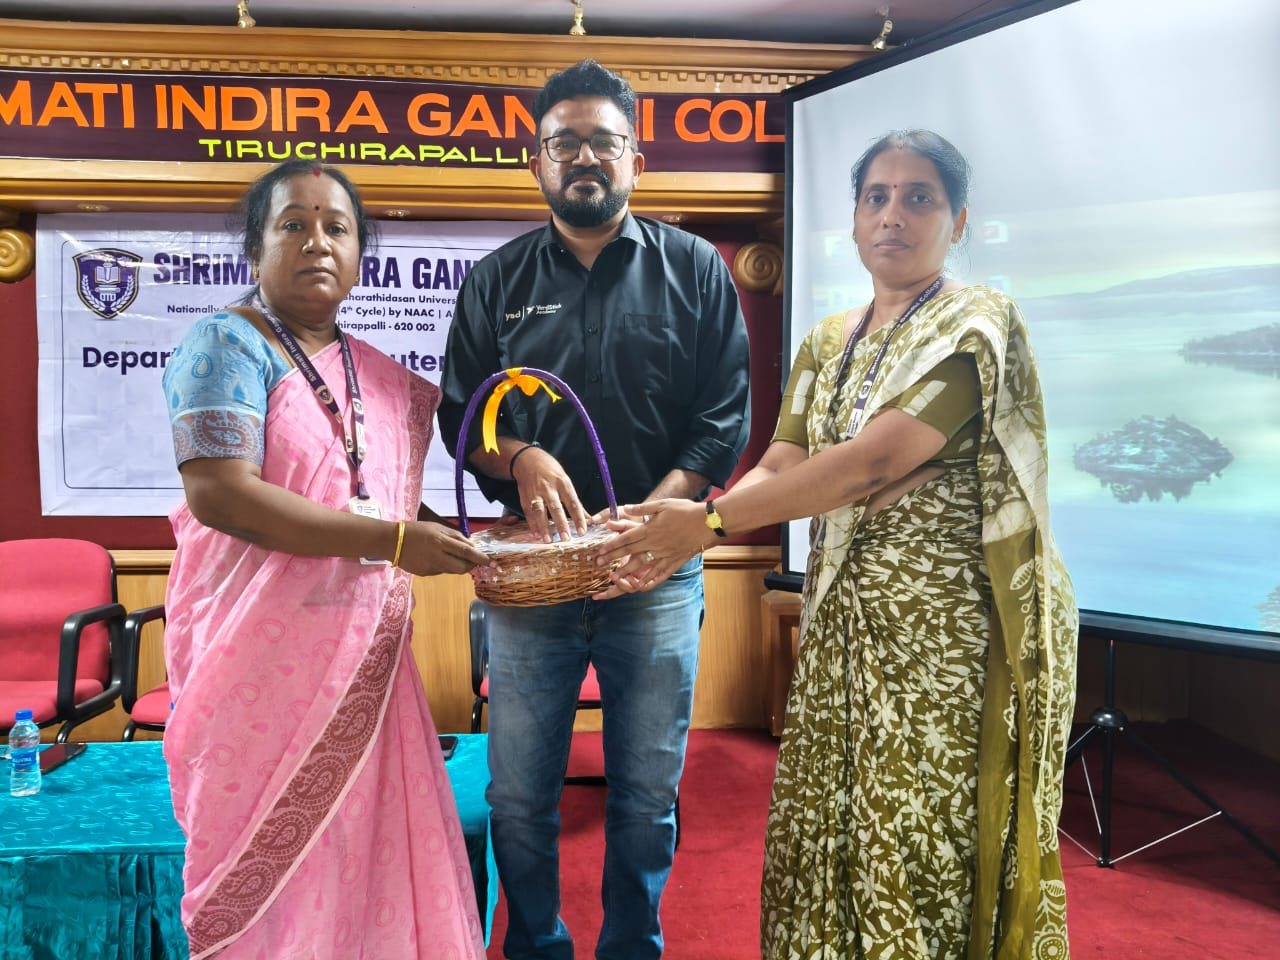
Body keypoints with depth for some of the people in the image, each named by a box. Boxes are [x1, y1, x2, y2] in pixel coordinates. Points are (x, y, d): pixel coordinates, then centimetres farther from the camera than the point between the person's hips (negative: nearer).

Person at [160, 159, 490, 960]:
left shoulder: (376, 372, 11)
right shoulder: (229, 344, -6)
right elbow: (218, 493, -19)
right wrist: (391, 541, -21)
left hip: (365, 658, 6)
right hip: (266, 660, -5)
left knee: (365, 852, 13)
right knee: (270, 866, 7)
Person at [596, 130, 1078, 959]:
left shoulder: (977, 323, -9)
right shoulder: (829, 341, 12)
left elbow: (873, 462, -21)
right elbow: (778, 468, 3)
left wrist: (709, 518, -20)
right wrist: (678, 538, -14)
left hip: (949, 629, -6)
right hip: (844, 622, 6)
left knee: (926, 846, 4)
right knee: (829, 830, 14)